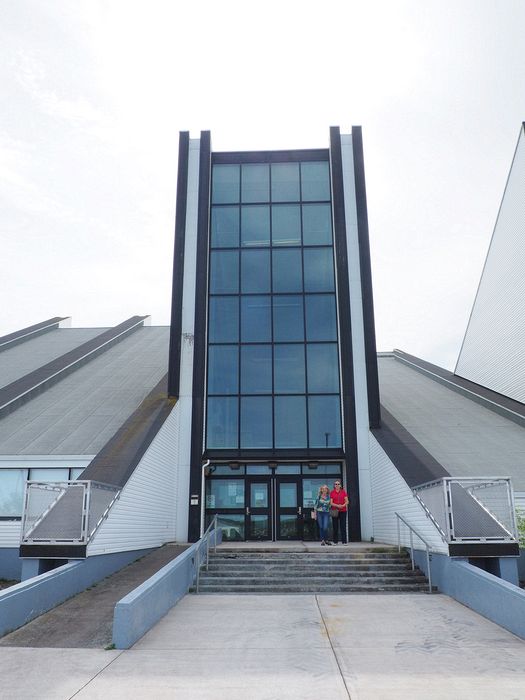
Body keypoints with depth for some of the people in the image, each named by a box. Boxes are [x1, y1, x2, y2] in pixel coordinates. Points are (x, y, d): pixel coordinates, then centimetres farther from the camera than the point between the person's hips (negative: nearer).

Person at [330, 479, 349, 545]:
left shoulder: (343, 492, 7)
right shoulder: (332, 492, 5)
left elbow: (347, 501, 3)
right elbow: (331, 503, -1)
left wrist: (343, 505, -16)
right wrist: (337, 505, -17)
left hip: (343, 511, 0)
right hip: (335, 511, 0)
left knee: (343, 526, -3)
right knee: (335, 527, 1)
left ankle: (344, 541, 0)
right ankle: (335, 541, 6)